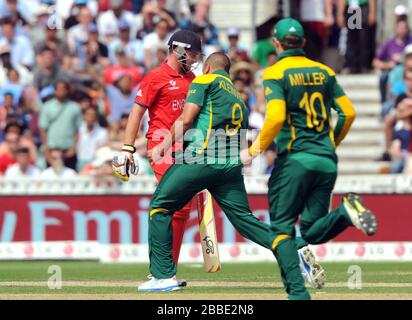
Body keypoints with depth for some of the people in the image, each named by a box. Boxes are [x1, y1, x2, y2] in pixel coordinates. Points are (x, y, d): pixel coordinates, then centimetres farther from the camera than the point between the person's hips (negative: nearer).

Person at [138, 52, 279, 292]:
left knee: (160, 207, 5)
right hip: (232, 164, 6)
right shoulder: (238, 98, 28)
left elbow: (186, 120, -3)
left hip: (201, 158, -6)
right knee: (244, 218, 4)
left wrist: (163, 148, 4)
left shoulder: (205, 81, 8)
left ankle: (164, 275, -1)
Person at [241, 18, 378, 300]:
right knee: (311, 232, 10)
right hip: (327, 161, 5)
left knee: (282, 228, 2)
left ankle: (298, 291, -16)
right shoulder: (324, 71, 14)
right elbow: (348, 112, 9)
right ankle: (345, 213, -22)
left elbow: (276, 118, -16)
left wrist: (254, 151, -5)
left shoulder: (275, 73, -2)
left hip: (295, 159, -5)